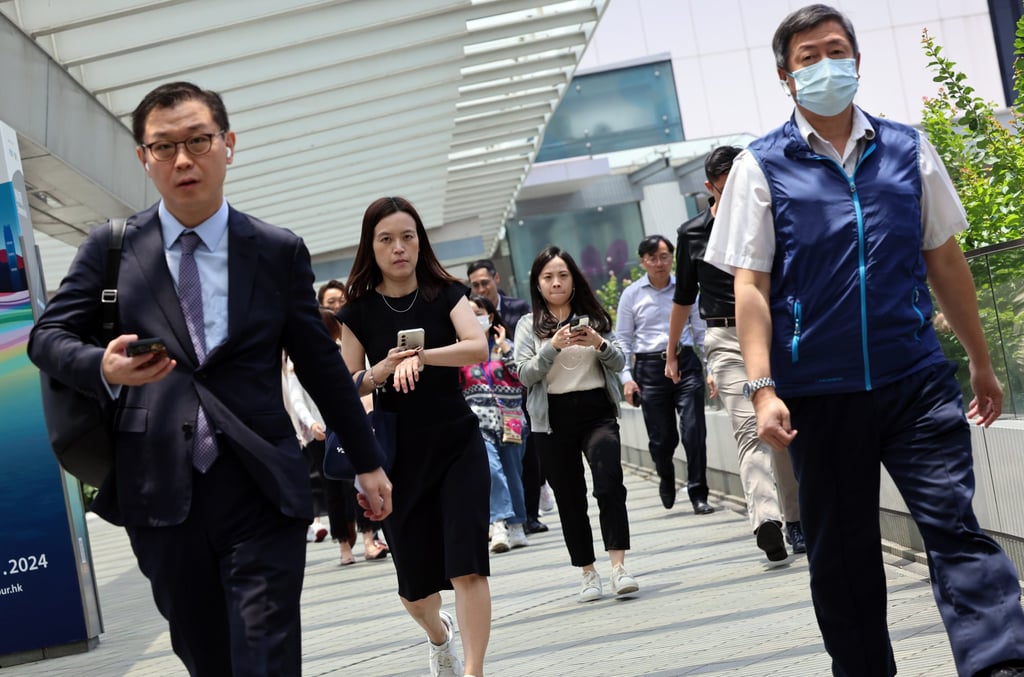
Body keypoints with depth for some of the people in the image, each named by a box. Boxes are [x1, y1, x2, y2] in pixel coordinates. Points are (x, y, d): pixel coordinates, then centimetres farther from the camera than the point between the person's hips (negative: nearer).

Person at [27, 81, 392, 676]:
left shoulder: (280, 252, 5)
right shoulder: (112, 247, 6)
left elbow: (321, 362, 10)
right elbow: (49, 337, 5)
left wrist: (367, 460, 13)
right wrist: (103, 368, -18)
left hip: (262, 494, -1)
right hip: (160, 495, 1)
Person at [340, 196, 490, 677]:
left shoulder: (445, 293, -2)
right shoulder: (359, 311, 0)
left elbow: (478, 346, -19)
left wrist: (421, 356, -35)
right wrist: (381, 371, -20)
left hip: (458, 446, -1)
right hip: (398, 455, 1)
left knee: (467, 565, -14)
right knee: (415, 584, 12)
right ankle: (438, 634, 45)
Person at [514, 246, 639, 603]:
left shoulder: (593, 316, 10)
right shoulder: (529, 325, 5)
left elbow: (619, 362, 7)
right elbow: (525, 375, -5)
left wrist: (599, 344, -14)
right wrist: (553, 346, -20)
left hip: (597, 411, 0)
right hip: (554, 419, 0)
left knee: (610, 482, -19)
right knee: (569, 498, 4)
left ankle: (618, 567, -20)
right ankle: (588, 574, 14)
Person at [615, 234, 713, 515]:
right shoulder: (632, 295, 5)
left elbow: (701, 331, 10)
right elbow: (623, 339, 6)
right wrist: (626, 377, -2)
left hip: (686, 364, 0)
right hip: (650, 368, 0)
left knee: (694, 431, -9)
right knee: (661, 437, 3)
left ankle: (698, 495, 0)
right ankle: (666, 479, 35)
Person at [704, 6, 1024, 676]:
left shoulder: (908, 149, 9)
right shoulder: (762, 167, 3)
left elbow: (944, 259, 15)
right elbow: (750, 285, -1)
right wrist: (763, 387, -11)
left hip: (917, 380, 1)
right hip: (820, 392, -1)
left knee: (956, 526, -9)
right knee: (841, 555, 9)